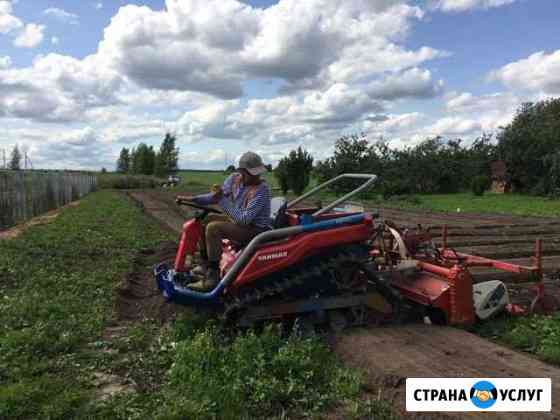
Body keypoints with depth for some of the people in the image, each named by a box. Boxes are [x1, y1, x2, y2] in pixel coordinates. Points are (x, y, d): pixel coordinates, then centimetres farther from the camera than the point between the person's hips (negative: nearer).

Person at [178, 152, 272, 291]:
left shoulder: (261, 190, -26)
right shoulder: (234, 178, -3)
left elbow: (243, 219, -31)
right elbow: (216, 196, 10)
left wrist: (222, 200, -32)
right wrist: (192, 199, -3)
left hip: (255, 229, -9)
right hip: (237, 220, 9)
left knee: (213, 228, -24)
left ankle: (213, 276, -18)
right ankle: (205, 265, 17)